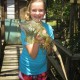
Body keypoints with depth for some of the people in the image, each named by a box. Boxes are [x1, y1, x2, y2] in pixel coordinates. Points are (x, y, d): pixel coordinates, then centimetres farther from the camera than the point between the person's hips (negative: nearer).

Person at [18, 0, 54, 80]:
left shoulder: (48, 27, -8)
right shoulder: (26, 28, -19)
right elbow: (32, 55, -23)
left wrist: (44, 41, -27)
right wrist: (36, 40, -39)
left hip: (42, 69, 3)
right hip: (27, 69, -3)